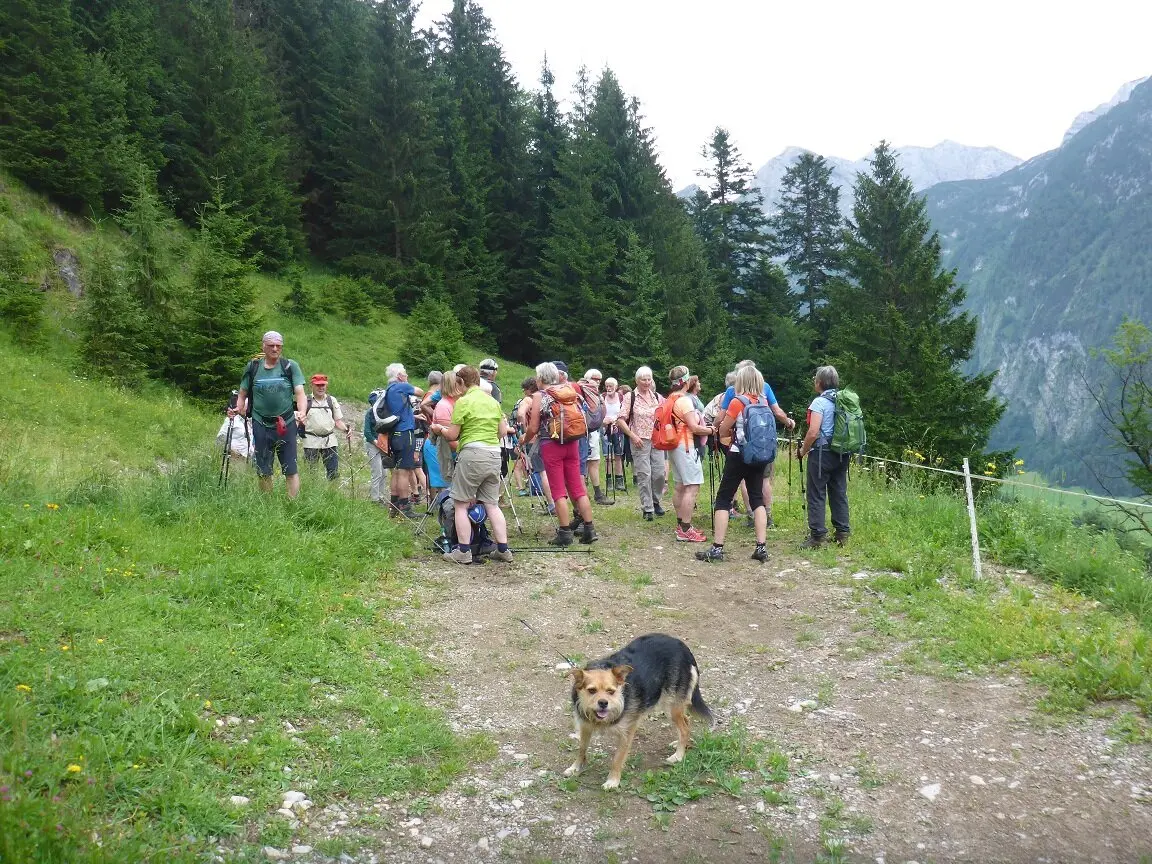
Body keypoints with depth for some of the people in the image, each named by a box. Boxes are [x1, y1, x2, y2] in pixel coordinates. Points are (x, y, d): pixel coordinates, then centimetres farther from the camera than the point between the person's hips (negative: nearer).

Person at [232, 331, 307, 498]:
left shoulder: (290, 366, 0)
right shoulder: (253, 367, 5)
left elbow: (300, 393, -7)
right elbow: (243, 394, 11)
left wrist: (302, 412, -26)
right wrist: (237, 409, -9)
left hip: (286, 425, -2)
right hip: (261, 426, 2)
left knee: (291, 470, -2)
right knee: (263, 471, 9)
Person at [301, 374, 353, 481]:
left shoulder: (332, 400, 13)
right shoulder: (306, 401, 5)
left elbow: (338, 421, 14)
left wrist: (346, 430, -4)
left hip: (330, 441, 2)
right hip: (311, 441, -2)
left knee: (334, 471, -1)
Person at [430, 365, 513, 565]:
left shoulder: (463, 401, -6)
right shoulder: (493, 401, 13)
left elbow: (452, 435, -5)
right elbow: (503, 432, 14)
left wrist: (439, 429, 14)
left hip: (472, 453, -7)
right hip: (494, 454, 7)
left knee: (460, 504, 3)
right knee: (492, 504, 12)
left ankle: (463, 551, 2)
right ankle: (503, 550, 10)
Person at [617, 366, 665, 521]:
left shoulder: (657, 397, 8)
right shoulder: (630, 397, -2)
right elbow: (620, 420, -6)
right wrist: (633, 436, -12)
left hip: (657, 440, 3)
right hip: (640, 441, -3)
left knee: (659, 472, 3)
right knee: (644, 475, -3)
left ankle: (655, 501, 26)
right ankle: (647, 509, 5)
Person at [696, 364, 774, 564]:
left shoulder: (738, 402, -12)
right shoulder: (763, 402, 4)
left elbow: (723, 431, -7)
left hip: (739, 455, -6)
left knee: (723, 499, 0)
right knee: (757, 498, 10)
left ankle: (717, 548, -4)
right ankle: (761, 547, 3)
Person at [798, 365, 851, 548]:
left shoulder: (819, 402, -12)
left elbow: (813, 432, -20)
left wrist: (803, 451, -6)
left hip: (822, 453, -7)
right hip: (842, 455, 7)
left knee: (816, 495, -2)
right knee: (839, 493, 12)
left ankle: (817, 536, -3)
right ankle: (843, 533, 15)